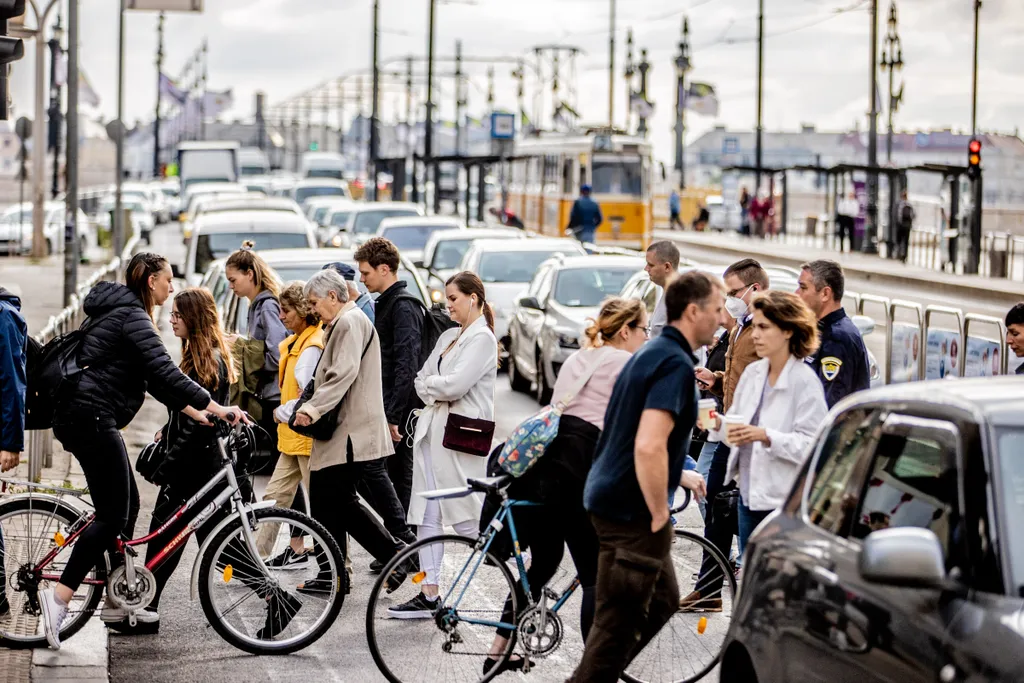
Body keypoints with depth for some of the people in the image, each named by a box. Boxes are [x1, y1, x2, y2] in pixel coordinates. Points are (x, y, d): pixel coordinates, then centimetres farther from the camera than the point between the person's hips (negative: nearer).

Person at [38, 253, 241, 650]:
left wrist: (191, 410, 18)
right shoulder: (132, 316, -11)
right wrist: (217, 408, -21)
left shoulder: (118, 313, 21)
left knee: (126, 505, 13)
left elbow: (151, 378, 24)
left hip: (78, 417, 11)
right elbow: (164, 371, -20)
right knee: (113, 514, -11)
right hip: (92, 417, -11)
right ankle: (60, 595, -16)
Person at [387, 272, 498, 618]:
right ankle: (428, 593, 6)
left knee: (463, 516, -4)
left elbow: (455, 384, -18)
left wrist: (430, 384, -1)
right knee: (427, 514, 5)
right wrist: (435, 392, -3)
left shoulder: (482, 339, -9)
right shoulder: (449, 336, 18)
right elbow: (422, 379, 16)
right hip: (431, 430, 9)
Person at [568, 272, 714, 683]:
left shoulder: (651, 354, 13)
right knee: (618, 620, -1)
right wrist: (659, 517, -20)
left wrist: (680, 474, 25)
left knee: (662, 602, 20)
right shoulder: (675, 363, -18)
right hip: (631, 511, -10)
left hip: (613, 498, 10)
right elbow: (648, 446, -30)